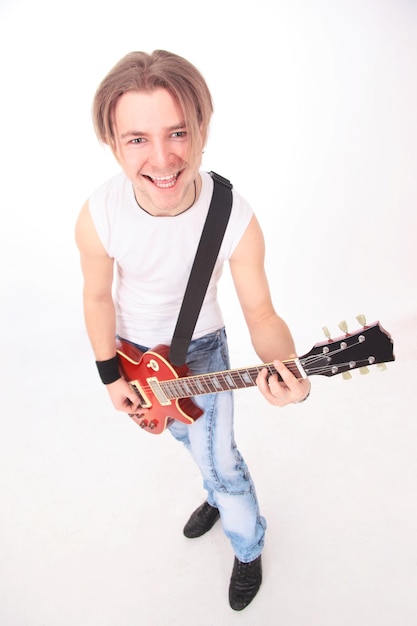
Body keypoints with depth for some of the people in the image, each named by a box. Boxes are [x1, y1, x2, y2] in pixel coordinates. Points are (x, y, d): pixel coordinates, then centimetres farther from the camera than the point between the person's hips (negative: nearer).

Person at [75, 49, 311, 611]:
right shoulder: (99, 216, -28)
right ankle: (220, 496, 58)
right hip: (129, 349, 3)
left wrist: (284, 369, -42)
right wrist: (111, 376, -4)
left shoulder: (237, 219, -31)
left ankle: (249, 548, 40)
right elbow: (98, 296, -11)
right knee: (184, 431, 25)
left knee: (219, 462, 7)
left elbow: (260, 312, -22)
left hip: (200, 348, -2)